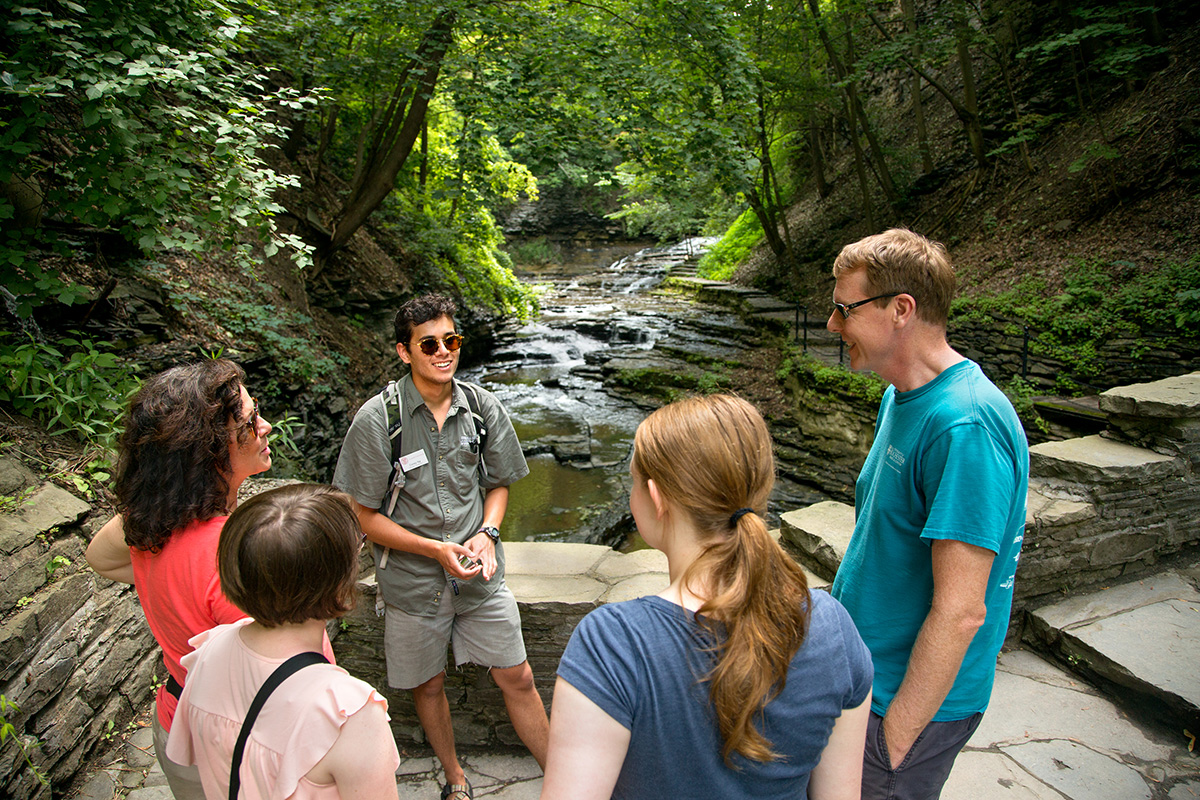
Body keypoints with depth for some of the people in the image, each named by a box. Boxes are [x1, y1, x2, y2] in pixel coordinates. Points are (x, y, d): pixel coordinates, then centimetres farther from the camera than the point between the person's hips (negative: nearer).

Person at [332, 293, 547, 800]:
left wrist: (487, 534, -11)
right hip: (413, 583, -1)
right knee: (428, 685, 18)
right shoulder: (377, 420, -16)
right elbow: (364, 517, -11)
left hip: (480, 575, 2)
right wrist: (437, 550, -20)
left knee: (518, 679, 9)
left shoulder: (482, 407, -6)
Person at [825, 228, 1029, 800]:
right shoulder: (901, 396, 4)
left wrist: (892, 739, -21)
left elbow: (959, 611, -27)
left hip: (908, 699, -8)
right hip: (861, 671, 8)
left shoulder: (965, 426, -27)